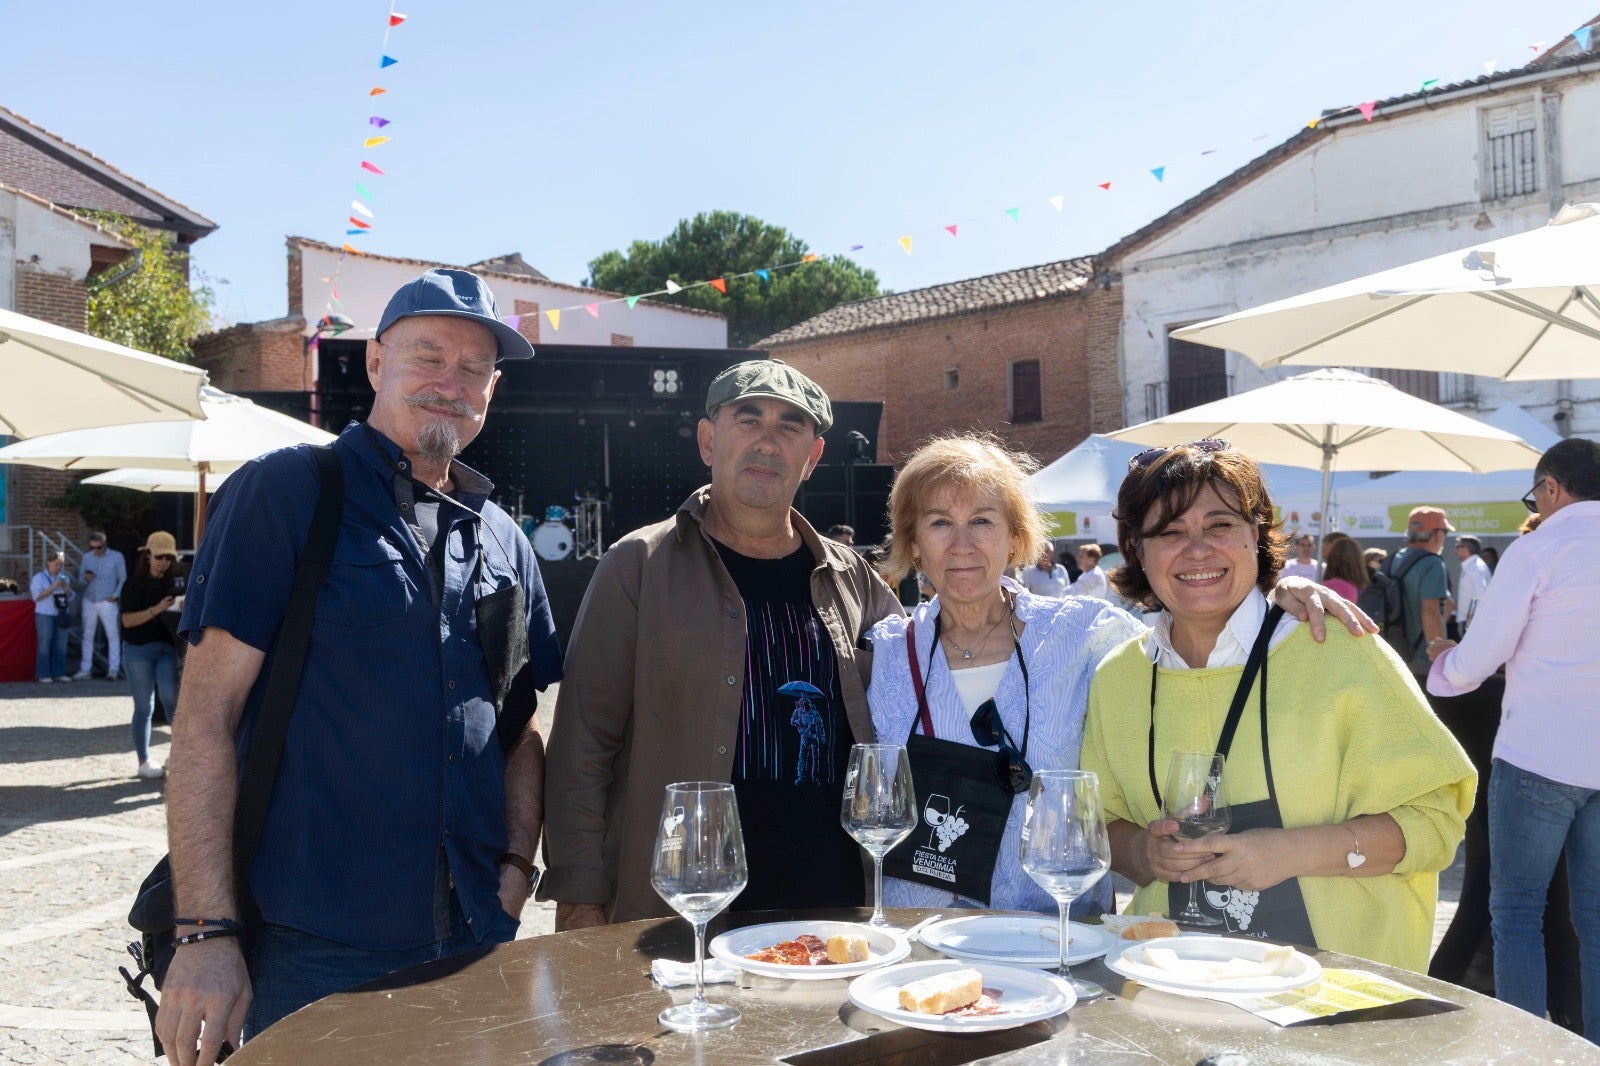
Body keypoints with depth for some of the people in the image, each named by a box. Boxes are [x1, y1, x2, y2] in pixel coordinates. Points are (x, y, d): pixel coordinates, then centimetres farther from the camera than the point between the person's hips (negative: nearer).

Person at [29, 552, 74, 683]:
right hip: (44, 615, -4)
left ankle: (58, 673, 8)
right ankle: (43, 675, -4)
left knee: (61, 644, 2)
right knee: (44, 644, -7)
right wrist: (53, 587, -16)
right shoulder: (39, 577, 1)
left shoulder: (64, 578, 14)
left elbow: (70, 597, 14)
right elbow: (37, 596, -8)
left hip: (61, 615, 4)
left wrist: (66, 588, -6)